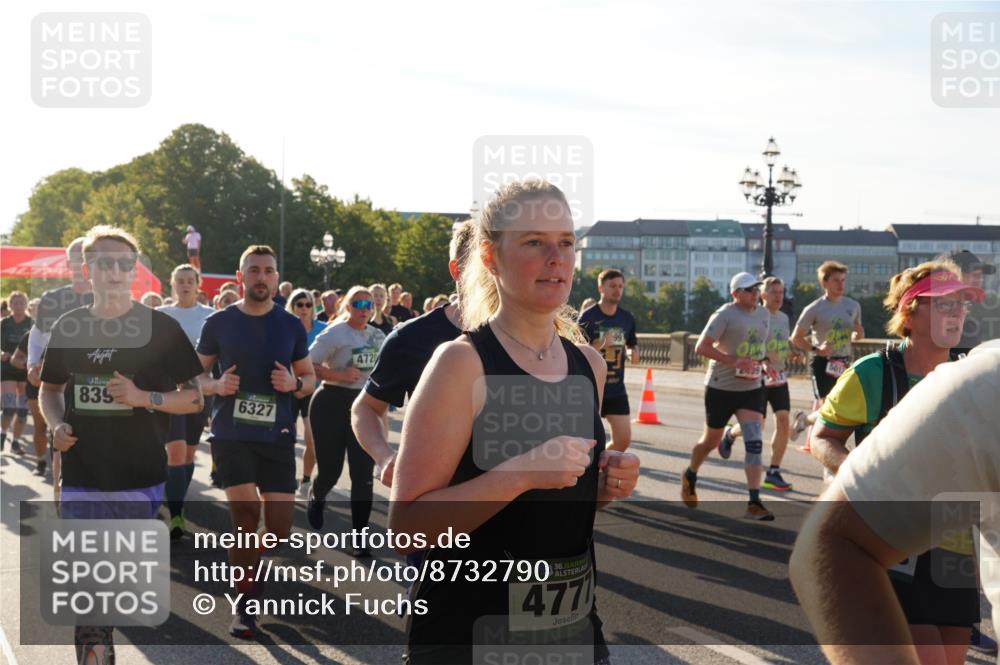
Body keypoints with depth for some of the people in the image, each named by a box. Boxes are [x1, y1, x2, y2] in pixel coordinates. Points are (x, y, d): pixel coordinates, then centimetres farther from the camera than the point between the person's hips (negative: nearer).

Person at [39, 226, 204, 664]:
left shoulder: (160, 328, -4)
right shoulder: (69, 327, 6)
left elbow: (194, 398, -2)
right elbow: (50, 389, 20)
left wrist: (144, 397, -18)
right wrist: (57, 425, -1)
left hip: (141, 480, -2)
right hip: (81, 481, 2)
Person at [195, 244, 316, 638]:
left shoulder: (291, 325, 3)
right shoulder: (219, 322, 0)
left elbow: (310, 377, 11)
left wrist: (294, 384, -12)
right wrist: (217, 385, -12)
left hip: (277, 436, 2)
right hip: (231, 434, -1)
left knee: (280, 526, 0)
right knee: (246, 513, -10)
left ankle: (249, 562, 36)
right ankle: (245, 605, 8)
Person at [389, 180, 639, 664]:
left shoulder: (589, 364, 3)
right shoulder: (461, 362, -14)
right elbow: (406, 528, -18)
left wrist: (605, 485, -2)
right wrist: (520, 474, -27)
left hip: (576, 624, 5)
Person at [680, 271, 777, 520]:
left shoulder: (763, 315, 10)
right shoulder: (725, 315, -12)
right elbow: (701, 347, -17)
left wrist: (765, 364, 3)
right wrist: (733, 361, -25)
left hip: (751, 388, 5)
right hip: (721, 388, -5)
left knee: (755, 443, -10)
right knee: (710, 441, 11)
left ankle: (754, 503, -11)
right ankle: (690, 477, 41)